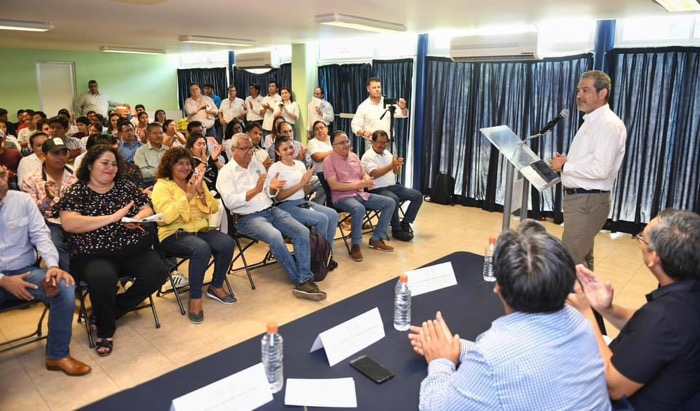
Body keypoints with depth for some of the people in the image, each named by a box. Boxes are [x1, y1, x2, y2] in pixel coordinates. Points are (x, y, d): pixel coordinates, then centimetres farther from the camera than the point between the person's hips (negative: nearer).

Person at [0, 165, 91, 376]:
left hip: (25, 271, 2)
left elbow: (40, 235, -1)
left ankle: (58, 355, -7)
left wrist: (53, 265, -19)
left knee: (65, 288, -25)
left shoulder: (22, 200, 1)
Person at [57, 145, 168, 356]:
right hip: (93, 255, -4)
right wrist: (113, 217, -21)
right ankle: (105, 330, -6)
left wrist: (138, 218, -13)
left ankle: (111, 310, 4)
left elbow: (147, 209, 13)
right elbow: (69, 224, -16)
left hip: (134, 249, 5)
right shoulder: (75, 192, -1)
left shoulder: (126, 186, 11)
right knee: (103, 277, -36)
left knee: (158, 272, -20)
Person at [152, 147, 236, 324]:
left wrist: (201, 191, -11)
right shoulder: (162, 186, -3)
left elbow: (214, 209, 5)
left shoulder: (196, 182, 14)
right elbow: (166, 217, -19)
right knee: (202, 249, -35)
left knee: (227, 243, -22)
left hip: (200, 229, 6)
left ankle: (216, 287, 0)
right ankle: (195, 298, -20)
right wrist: (188, 195, -20)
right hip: (174, 234, -5)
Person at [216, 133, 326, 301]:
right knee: (275, 236, -34)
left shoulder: (258, 166, 15)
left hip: (271, 210, 6)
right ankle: (301, 281, -20)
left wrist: (272, 188, -8)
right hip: (248, 218, -6)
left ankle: (305, 280, -19)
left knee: (302, 231, -17)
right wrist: (255, 190, -22)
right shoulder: (226, 172, -2)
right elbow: (230, 202, -15)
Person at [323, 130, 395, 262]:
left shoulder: (354, 156, 13)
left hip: (361, 194, 8)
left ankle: (376, 239, 2)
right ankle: (355, 246, -22)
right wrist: (358, 184, -21)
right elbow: (334, 185, -17)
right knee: (359, 208, -39)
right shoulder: (329, 161, -8)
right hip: (342, 197, -7)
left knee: (389, 203, -3)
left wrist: (368, 180, -10)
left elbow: (364, 174, 18)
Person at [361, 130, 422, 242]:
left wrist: (398, 166, -8)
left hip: (393, 186, 8)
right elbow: (374, 174, -21)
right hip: (377, 189, -8)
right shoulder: (368, 156, -7)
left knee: (418, 195, -6)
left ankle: (405, 223, -1)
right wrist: (391, 165, -23)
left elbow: (396, 172, 15)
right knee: (394, 199, -37)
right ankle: (396, 230, -20)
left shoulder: (387, 153, 15)